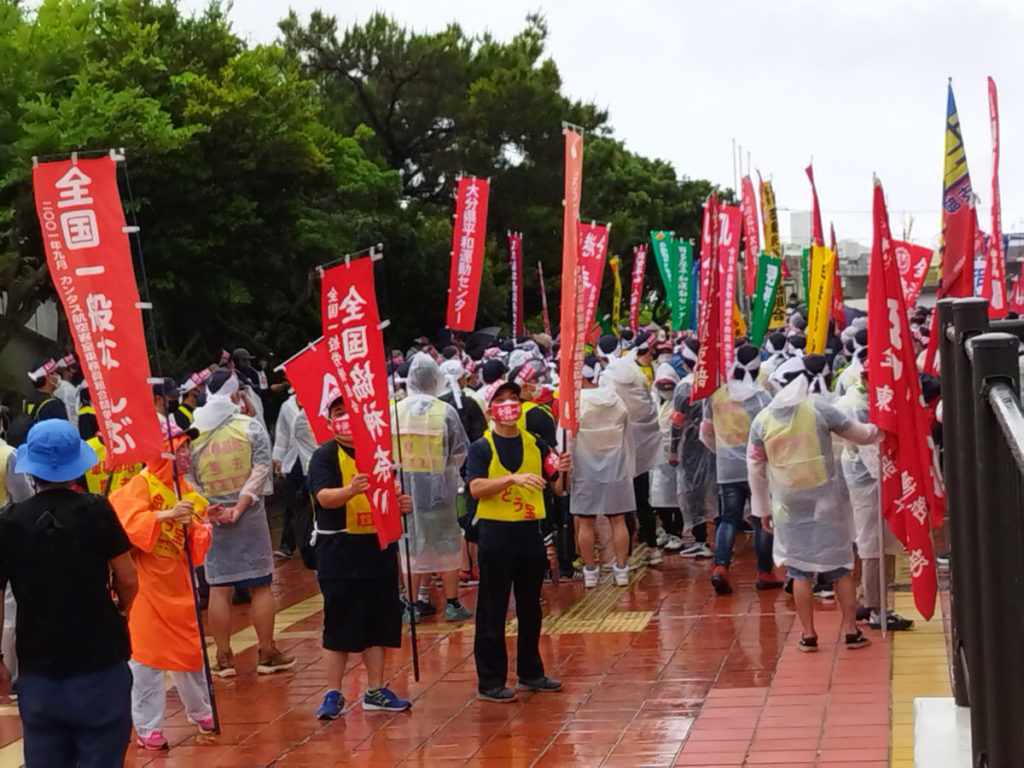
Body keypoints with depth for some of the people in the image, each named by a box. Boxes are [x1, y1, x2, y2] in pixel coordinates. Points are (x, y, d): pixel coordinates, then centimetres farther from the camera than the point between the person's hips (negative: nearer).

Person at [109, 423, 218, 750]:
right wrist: (167, 515, -36)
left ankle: (201, 712, 33)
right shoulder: (140, 485, -11)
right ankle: (147, 727, 7)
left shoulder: (186, 491, 8)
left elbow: (196, 548, 6)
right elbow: (129, 524, -28)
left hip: (178, 582, 6)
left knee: (190, 648, 15)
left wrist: (197, 524, -15)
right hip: (146, 583, -6)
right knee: (146, 654, -2)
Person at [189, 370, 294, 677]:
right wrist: (241, 505, -12)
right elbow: (261, 470, -12)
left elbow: (188, 481, -2)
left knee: (219, 588, 6)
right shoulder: (251, 427, -6)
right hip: (251, 515, -2)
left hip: (212, 518, 2)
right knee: (261, 585, 5)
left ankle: (224, 658, 8)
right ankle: (268, 654, 9)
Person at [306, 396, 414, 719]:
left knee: (379, 623, 9)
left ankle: (376, 691, 20)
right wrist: (350, 490, -42)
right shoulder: (325, 455, -6)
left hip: (379, 548, 5)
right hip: (338, 551, -5)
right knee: (339, 625, -1)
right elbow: (325, 496, -21)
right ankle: (333, 695, 7)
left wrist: (402, 504, -2)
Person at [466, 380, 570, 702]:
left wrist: (563, 472, -12)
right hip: (496, 534, -5)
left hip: (530, 533, 5)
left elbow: (558, 489, 10)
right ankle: (490, 682, 5)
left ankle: (530, 673, 27)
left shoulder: (535, 444, 8)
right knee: (492, 612, 0)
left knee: (531, 608, 14)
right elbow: (476, 488, -19)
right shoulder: (481, 448, -4)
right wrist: (514, 478, -30)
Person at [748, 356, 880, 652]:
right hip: (824, 500, -1)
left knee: (800, 571, 8)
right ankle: (852, 631, 12)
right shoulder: (819, 408, -7)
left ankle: (808, 635, 9)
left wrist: (761, 507, 15)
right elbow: (860, 434, 1)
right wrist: (877, 429, 24)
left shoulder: (762, 420, 0)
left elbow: (755, 468, 5)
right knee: (840, 567, 9)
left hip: (788, 505, 1)